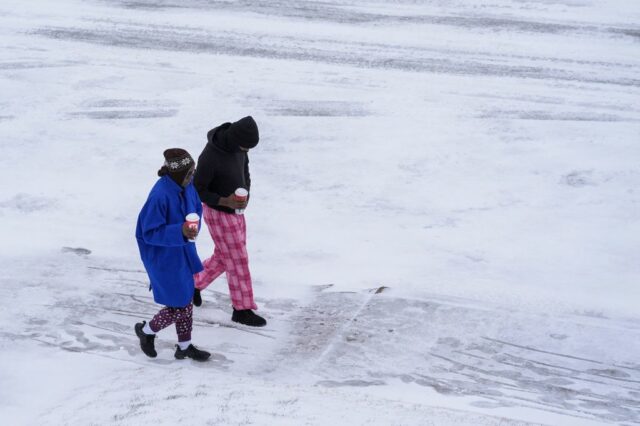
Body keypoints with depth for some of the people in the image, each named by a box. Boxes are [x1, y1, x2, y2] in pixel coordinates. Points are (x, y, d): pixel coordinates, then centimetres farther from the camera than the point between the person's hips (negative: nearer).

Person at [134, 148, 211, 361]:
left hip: (183, 253, 8)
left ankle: (184, 346, 36)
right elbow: (150, 233, -24)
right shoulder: (160, 196, -30)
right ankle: (146, 331, 29)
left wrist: (192, 229, -5)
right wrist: (180, 232, -33)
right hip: (164, 258, -8)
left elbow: (196, 209, 13)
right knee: (178, 306, 1)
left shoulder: (187, 187, -6)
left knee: (187, 301, 18)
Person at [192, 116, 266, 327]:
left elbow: (244, 168, 10)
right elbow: (197, 191, -21)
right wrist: (225, 202, -32)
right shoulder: (210, 157, -33)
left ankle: (194, 283, 43)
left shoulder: (237, 142, -9)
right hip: (218, 213, -8)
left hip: (235, 210, 8)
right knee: (238, 261, 2)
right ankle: (243, 309, 18)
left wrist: (246, 193, -5)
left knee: (224, 257, 22)